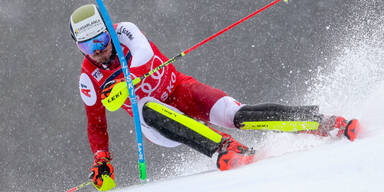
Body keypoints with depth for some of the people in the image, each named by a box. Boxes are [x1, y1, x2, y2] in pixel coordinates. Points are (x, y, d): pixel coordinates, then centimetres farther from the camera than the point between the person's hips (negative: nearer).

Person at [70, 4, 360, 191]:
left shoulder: (124, 32, -11)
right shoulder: (89, 79, -1)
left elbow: (143, 58, -30)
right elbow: (96, 124, 9)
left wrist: (120, 84, -46)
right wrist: (101, 160, -5)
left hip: (179, 91, -2)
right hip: (156, 123, 2)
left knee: (237, 115, -27)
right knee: (148, 108, -36)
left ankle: (324, 122, -26)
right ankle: (226, 149, -46)